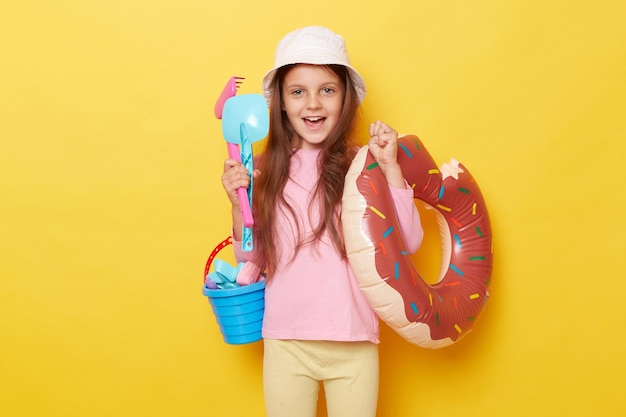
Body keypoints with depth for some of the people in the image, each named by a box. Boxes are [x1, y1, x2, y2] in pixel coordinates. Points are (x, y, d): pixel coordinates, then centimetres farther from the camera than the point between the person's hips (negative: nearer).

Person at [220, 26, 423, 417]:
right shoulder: (268, 171, -1)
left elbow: (408, 244, -11)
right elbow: (252, 258, 6)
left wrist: (391, 168, -17)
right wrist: (238, 205, -9)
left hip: (354, 345, -1)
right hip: (286, 344, 2)